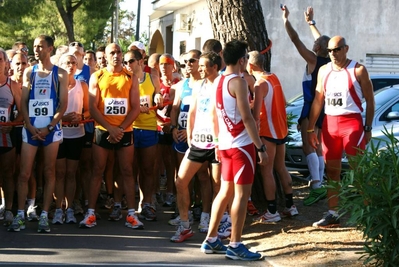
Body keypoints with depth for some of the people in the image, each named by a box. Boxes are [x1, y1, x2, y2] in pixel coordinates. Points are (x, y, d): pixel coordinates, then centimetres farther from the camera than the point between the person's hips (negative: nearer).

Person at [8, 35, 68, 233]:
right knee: (24, 173, -2)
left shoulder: (60, 74, 3)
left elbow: (63, 104, -2)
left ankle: (44, 216, 7)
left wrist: (48, 128, -11)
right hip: (31, 129, 2)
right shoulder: (29, 72, 10)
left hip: (51, 129, -2)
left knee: (49, 172, 2)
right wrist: (30, 126, -7)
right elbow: (23, 102, 6)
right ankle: (20, 215, 2)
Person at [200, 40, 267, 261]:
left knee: (226, 191, 16)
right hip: (241, 144, -9)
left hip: (226, 144, 9)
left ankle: (211, 240, 20)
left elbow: (214, 116, 15)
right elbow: (246, 118, -19)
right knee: (242, 194, -3)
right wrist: (261, 147, -17)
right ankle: (235, 246, -1)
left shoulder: (217, 82, 10)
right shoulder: (238, 82, -15)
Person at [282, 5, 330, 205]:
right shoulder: (327, 62, 6)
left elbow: (295, 40, -12)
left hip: (312, 107, -8)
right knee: (317, 148, 13)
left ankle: (317, 187, -27)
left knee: (308, 147, -15)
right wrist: (310, 22, 32)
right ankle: (319, 185, 15)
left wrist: (286, 20, -6)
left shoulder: (313, 60, -13)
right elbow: (321, 40, 23)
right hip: (322, 107, 8)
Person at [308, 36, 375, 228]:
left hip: (352, 122, -5)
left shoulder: (357, 70, -4)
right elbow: (318, 100, 13)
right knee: (331, 170, 8)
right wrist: (310, 129, 10)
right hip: (329, 123, 5)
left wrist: (368, 128, -7)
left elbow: (370, 100, -3)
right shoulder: (324, 71, 10)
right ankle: (332, 214, 15)